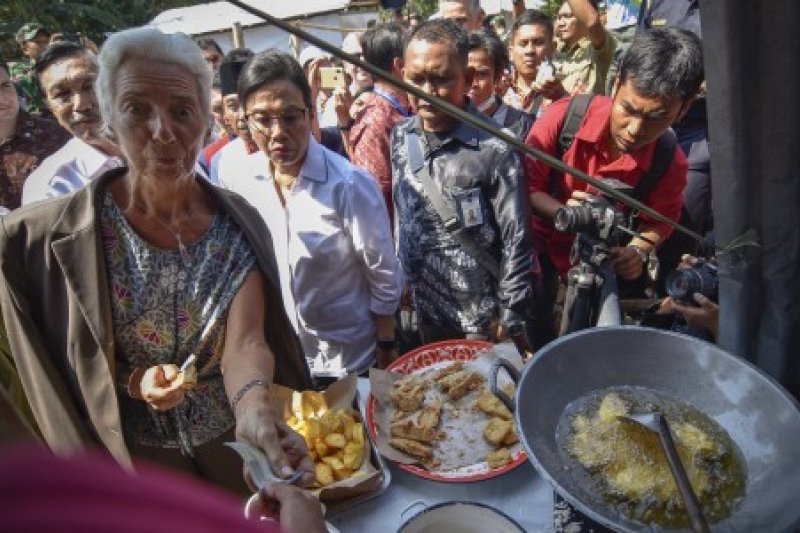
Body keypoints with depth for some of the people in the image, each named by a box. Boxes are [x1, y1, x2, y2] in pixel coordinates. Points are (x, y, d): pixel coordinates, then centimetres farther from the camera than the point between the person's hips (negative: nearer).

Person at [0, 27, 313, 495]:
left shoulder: (239, 223, -14)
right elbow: (57, 361, -5)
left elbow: (244, 340, -23)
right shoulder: (54, 235, -17)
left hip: (243, 443, 1)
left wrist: (254, 406, -44)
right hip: (141, 459, -1)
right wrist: (132, 381, -23)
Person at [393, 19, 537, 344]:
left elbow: (516, 242, -15)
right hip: (423, 311, 5)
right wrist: (398, 281, 10)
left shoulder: (495, 150, -19)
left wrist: (508, 318, -12)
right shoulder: (400, 137, -2)